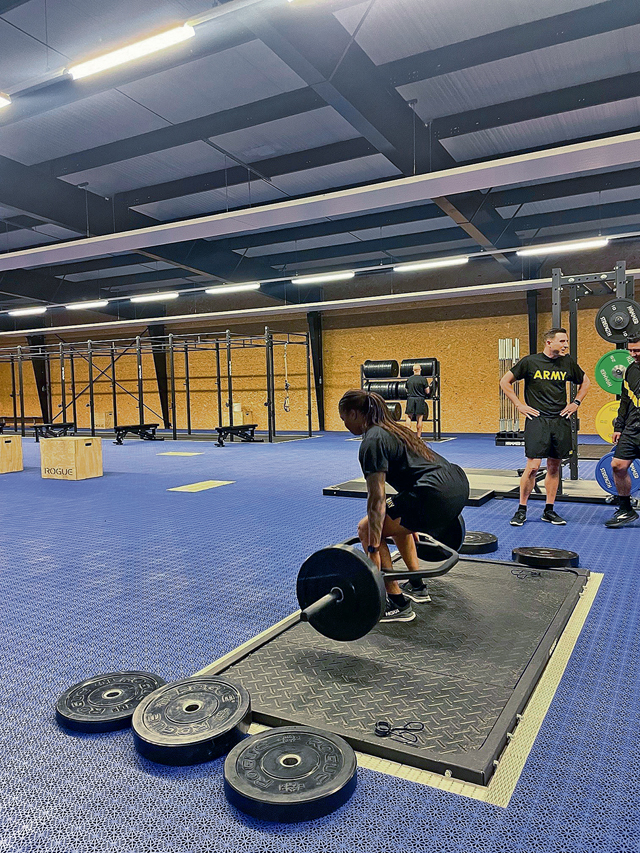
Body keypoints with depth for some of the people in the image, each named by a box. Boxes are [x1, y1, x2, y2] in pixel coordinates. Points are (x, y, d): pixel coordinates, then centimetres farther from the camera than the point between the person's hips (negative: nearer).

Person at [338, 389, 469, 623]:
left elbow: (377, 499, -12)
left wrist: (373, 551, -10)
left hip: (437, 495, -10)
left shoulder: (372, 441, -7)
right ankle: (416, 587, 35)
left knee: (366, 529, 2)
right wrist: (413, 526, 44)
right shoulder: (392, 429, 23)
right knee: (395, 520, 32)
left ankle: (398, 605, 7)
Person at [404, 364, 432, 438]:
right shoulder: (423, 379, -5)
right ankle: (418, 436, 5)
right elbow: (427, 391, -1)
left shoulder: (409, 379, 5)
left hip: (410, 399, 2)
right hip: (420, 399, -2)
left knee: (408, 417, 8)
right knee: (419, 419, 3)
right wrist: (428, 386, 17)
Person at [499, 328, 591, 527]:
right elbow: (505, 382, 1)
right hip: (537, 420, -4)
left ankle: (549, 510, 18)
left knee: (555, 467, 8)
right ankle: (521, 510, 5)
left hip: (561, 421, 4)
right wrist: (519, 405, -3)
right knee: (533, 466, -8)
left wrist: (576, 403, 11)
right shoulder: (530, 362, -5)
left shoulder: (568, 362, 7)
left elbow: (585, 382, 23)